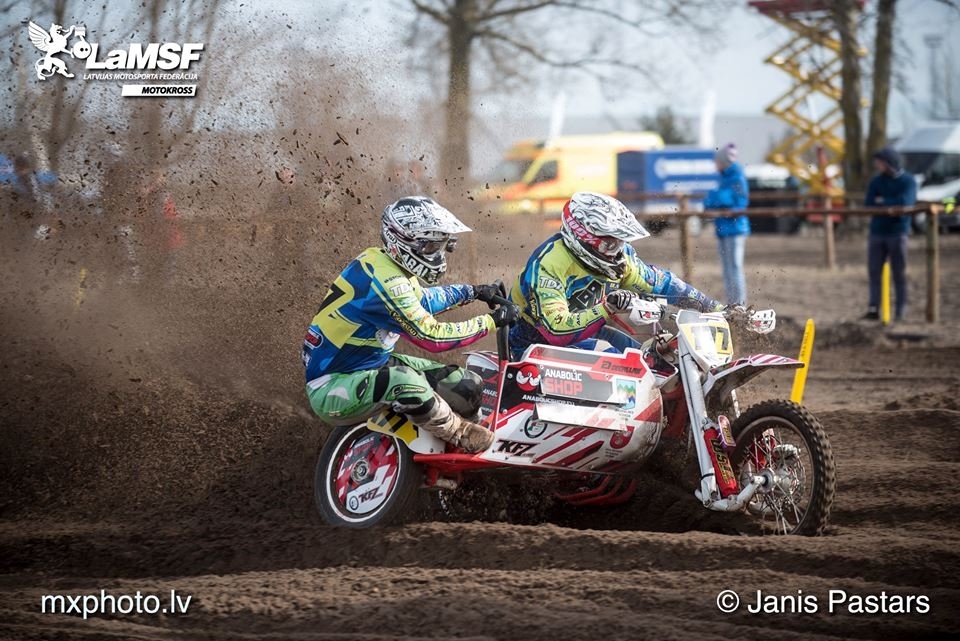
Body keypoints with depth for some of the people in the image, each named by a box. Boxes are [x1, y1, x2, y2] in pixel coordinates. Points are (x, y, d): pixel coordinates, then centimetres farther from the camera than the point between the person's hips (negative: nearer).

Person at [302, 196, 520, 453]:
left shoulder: (379, 262, 2)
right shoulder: (387, 281, -28)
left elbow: (424, 299, 25)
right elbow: (432, 336, -27)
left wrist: (474, 292, 29)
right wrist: (492, 321, -18)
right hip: (332, 388, -11)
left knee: (465, 385, 4)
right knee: (407, 384, -38)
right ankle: (459, 433, -15)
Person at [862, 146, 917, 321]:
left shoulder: (908, 181, -4)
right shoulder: (876, 181, 8)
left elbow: (905, 202, -18)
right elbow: (868, 204, -1)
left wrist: (882, 202, -7)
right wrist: (891, 206, -10)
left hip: (897, 233, -4)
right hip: (877, 233, 4)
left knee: (899, 274, 0)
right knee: (874, 272, -1)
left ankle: (901, 312, 4)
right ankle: (874, 309, 2)